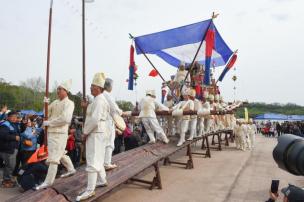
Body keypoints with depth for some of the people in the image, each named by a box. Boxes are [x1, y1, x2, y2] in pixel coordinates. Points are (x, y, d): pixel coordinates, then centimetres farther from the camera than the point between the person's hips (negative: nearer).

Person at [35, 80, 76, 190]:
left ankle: (48, 181, 4)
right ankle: (71, 169, 39)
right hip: (51, 132, 8)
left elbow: (65, 119, -23)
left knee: (53, 157, -4)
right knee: (60, 154, 22)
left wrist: (49, 123, -17)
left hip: (59, 133, -8)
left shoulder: (69, 103, -11)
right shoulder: (55, 102, 12)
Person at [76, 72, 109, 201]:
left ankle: (90, 190, -2)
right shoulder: (98, 100, 15)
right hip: (96, 133, 11)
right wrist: (87, 106, 13)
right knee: (97, 159, 20)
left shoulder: (99, 100, -18)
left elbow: (95, 119, -26)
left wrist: (86, 132, -17)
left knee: (92, 161, -7)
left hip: (96, 134, -11)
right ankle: (102, 181, 34)